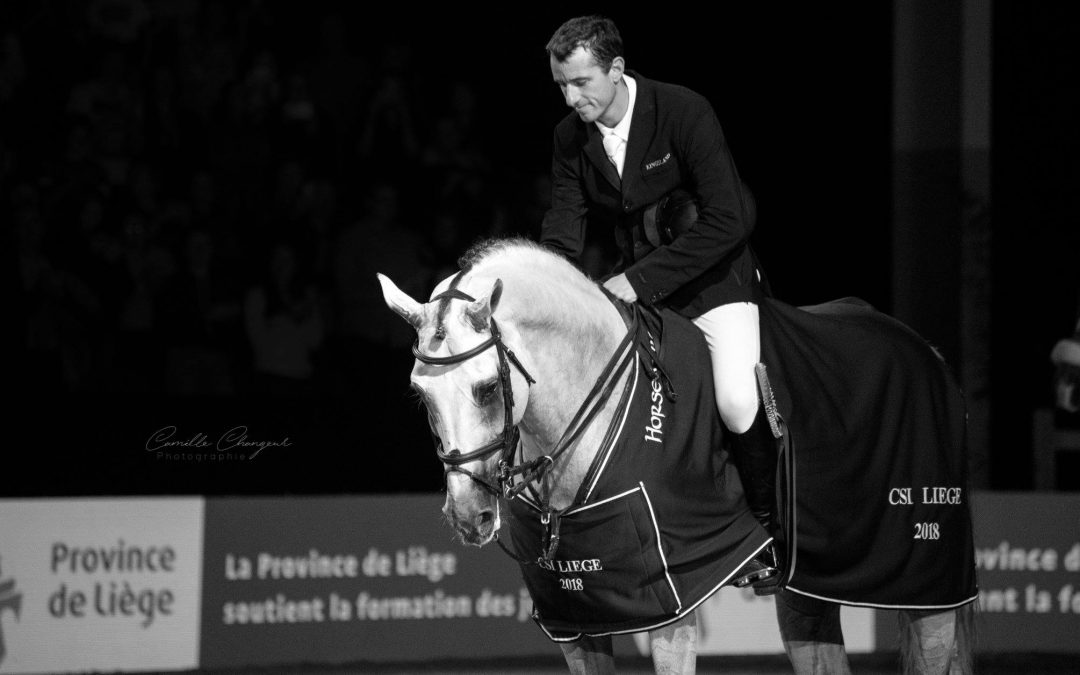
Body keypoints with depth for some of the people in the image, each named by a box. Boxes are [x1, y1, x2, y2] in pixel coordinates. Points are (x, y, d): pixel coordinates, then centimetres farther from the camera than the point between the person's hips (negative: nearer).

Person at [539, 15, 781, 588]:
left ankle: (766, 524, 0)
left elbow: (727, 219, -23)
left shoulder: (684, 112, -19)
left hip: (713, 280, -5)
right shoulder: (570, 138, -2)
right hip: (633, 289, 5)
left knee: (737, 401, -23)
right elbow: (562, 234, 2)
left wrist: (642, 280, -28)